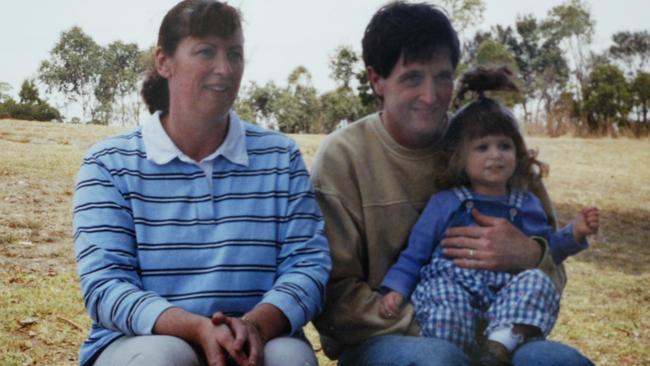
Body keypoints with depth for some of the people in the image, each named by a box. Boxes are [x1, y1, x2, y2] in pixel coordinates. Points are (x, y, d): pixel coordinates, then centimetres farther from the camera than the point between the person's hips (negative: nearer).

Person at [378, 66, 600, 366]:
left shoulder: (526, 206, 20)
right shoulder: (444, 204, 10)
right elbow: (414, 254, 11)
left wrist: (574, 234, 14)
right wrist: (396, 289, -5)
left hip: (507, 294, 3)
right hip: (452, 285, -2)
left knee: (538, 281, -29)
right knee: (445, 299, -37)